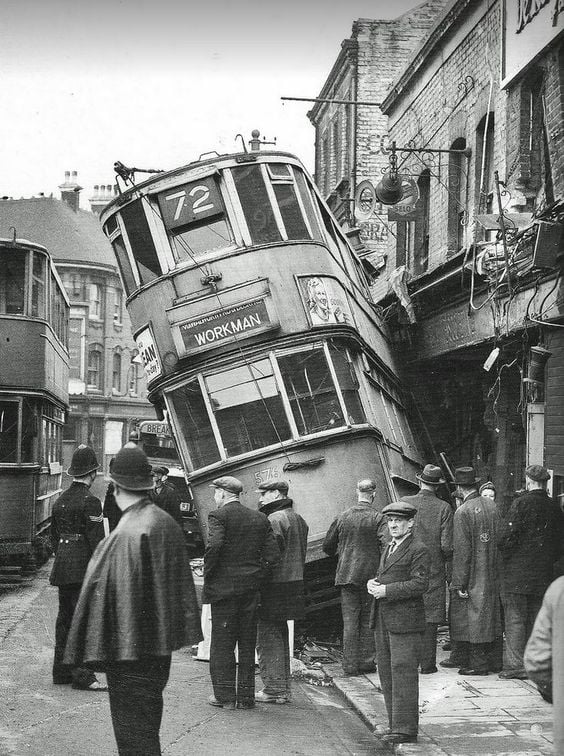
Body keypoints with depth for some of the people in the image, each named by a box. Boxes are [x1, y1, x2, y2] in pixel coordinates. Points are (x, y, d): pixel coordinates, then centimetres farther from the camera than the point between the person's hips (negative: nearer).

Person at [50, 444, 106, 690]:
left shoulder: (60, 500, 12)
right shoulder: (90, 502, -13)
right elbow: (96, 540, -16)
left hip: (62, 568, 8)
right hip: (83, 568, -8)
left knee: (65, 619, 13)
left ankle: (61, 671, 19)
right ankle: (82, 676, -7)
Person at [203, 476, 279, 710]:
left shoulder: (218, 516, -7)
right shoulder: (259, 518, 10)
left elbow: (214, 546, -22)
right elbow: (273, 553, 4)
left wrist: (208, 574, -10)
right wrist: (257, 575, 10)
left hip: (224, 587, -5)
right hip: (251, 588, 5)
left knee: (222, 642, 4)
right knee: (247, 642, 11)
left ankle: (224, 695, 7)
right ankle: (246, 696, 15)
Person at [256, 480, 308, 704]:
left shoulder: (274, 520, -15)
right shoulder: (298, 519, 16)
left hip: (275, 585, -10)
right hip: (294, 583, 10)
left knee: (268, 638, -3)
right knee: (281, 637, 17)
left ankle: (273, 689, -1)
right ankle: (283, 688, 22)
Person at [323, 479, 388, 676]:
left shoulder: (342, 517, 3)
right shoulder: (378, 518, -7)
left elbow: (327, 546, 10)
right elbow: (387, 545, -18)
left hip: (346, 576, 2)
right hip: (370, 576, -2)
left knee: (349, 621, 5)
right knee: (368, 621, 9)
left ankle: (350, 664, 5)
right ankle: (366, 661, 10)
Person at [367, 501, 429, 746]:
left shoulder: (418, 550, -7)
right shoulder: (388, 550, 21)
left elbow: (420, 584, -16)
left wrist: (386, 590, -19)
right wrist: (372, 583, 3)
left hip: (405, 622, -9)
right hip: (384, 622, 9)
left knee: (403, 674, -7)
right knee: (387, 675, 10)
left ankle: (405, 729, -3)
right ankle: (395, 724, 18)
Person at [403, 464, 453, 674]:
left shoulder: (405, 503, -4)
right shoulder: (443, 508, -8)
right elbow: (447, 545, -10)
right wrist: (450, 570, 4)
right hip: (434, 570, -1)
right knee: (430, 617, 4)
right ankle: (427, 663, 5)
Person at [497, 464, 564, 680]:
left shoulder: (521, 503, -11)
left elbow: (505, 537, -16)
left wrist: (505, 555, 1)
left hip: (516, 573, -5)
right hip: (543, 574, 5)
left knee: (515, 619, -1)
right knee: (535, 620, 12)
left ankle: (515, 665, -3)